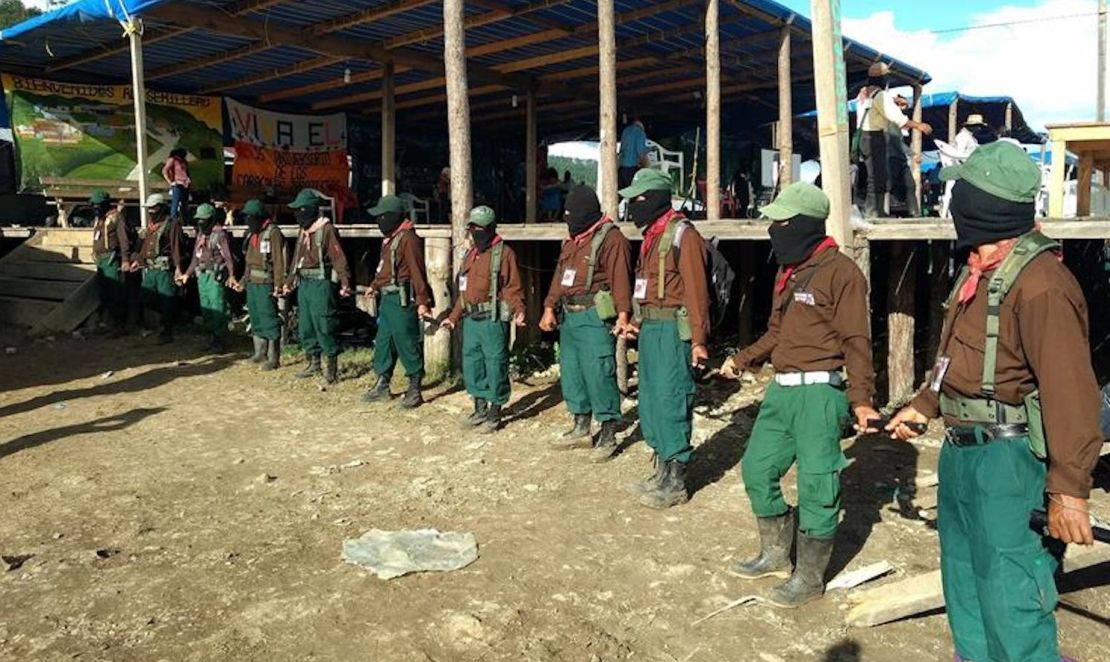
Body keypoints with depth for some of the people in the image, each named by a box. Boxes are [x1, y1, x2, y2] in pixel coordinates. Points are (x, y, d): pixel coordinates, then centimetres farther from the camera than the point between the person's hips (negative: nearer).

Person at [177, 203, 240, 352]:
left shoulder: (220, 234, -9)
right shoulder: (200, 234, 16)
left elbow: (228, 257, -17)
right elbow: (195, 257, 23)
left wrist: (231, 275, -29)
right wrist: (187, 274, 23)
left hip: (215, 276, -8)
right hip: (202, 276, 8)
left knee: (218, 310, -7)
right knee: (206, 310, 12)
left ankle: (220, 341, 0)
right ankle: (212, 340, 21)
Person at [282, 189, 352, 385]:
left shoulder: (327, 229, -10)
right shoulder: (304, 231, 16)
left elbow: (338, 257, -17)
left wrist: (344, 283, -25)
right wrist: (289, 282, 25)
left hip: (321, 282, -9)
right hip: (304, 283, 9)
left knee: (323, 325, -8)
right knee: (305, 325, 12)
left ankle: (332, 366, 1)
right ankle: (314, 363, 23)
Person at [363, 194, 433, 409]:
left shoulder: (408, 238, -15)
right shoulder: (390, 238, 15)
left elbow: (417, 271, -19)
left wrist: (422, 301, -23)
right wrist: (375, 286, 23)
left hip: (402, 299, -10)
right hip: (387, 298, 10)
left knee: (408, 343, -3)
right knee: (383, 341, 14)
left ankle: (415, 390, 5)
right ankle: (382, 386, 26)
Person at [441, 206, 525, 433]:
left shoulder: (504, 253, -5)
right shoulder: (470, 254, 18)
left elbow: (513, 288, -10)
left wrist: (519, 310, -26)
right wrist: (454, 317, 22)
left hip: (493, 320, -8)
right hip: (471, 320, 8)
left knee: (495, 365, -2)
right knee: (472, 364, 12)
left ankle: (495, 413, 9)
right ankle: (480, 410, 25)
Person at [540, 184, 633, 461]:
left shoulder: (611, 238, -10)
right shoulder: (572, 240, 17)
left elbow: (620, 279, -18)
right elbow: (559, 276, 18)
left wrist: (623, 314, -27)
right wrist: (549, 308, 8)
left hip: (595, 317, -9)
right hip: (569, 316, 9)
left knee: (599, 375, -8)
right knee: (571, 373, 15)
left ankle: (608, 436, 4)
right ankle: (581, 430, 29)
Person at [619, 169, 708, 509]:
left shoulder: (682, 235, -12)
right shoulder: (652, 236, 17)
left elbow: (696, 289, -17)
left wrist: (699, 339, -21)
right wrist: (637, 322, 24)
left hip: (672, 329, -10)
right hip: (650, 328, 10)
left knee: (670, 401, -6)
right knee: (650, 401, 13)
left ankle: (675, 483, 4)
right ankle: (662, 473, 25)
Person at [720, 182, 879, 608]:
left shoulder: (840, 271, -11)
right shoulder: (788, 271, 15)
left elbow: (856, 341, -15)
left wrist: (861, 398, -22)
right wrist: (742, 360, 28)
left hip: (819, 392, -9)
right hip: (781, 389, 9)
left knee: (816, 485, 1)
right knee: (757, 469, 14)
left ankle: (809, 578, 17)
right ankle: (776, 555, 32)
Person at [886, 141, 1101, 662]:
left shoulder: (1039, 282, -19)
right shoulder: (978, 272, 12)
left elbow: (1070, 390, -24)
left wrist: (1069, 488, -25)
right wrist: (922, 405, 27)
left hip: (1008, 462, -10)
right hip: (960, 452, 10)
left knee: (1011, 605, -4)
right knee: (965, 594, 21)